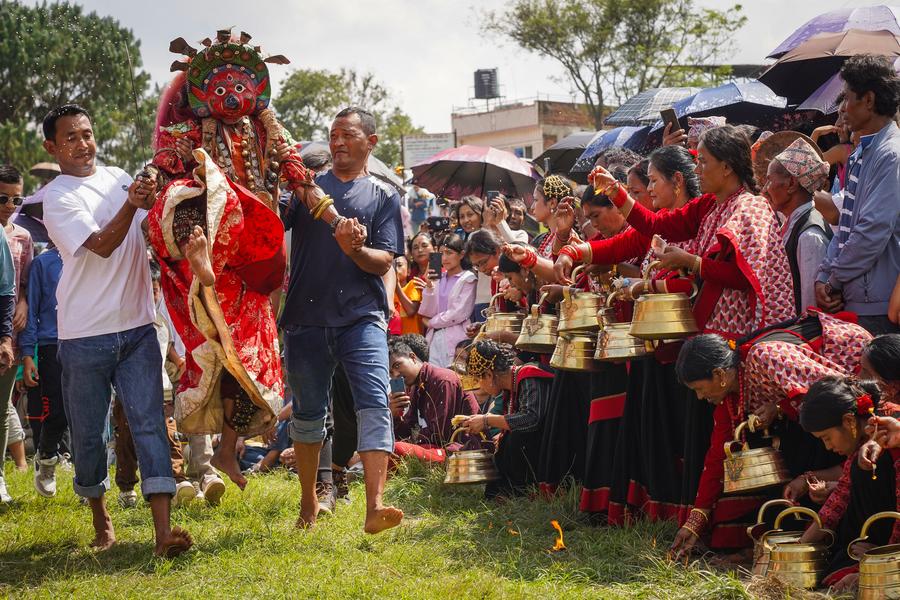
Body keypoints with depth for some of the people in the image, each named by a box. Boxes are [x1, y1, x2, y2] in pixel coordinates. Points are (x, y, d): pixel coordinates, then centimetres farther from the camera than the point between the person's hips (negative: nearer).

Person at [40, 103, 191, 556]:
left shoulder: (118, 177, 10)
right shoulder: (57, 197, -7)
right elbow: (102, 245, -20)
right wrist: (131, 204, -33)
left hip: (137, 327, 4)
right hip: (85, 336, -3)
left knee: (149, 425, -7)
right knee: (88, 434, 7)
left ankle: (163, 532, -14)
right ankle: (100, 517, 29)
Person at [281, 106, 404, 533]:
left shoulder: (383, 196, 9)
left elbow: (384, 262, 0)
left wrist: (356, 249, -20)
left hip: (361, 317, -2)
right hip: (306, 317, 2)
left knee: (375, 402, -17)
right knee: (308, 412, 12)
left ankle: (375, 506, -26)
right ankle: (308, 504, 28)